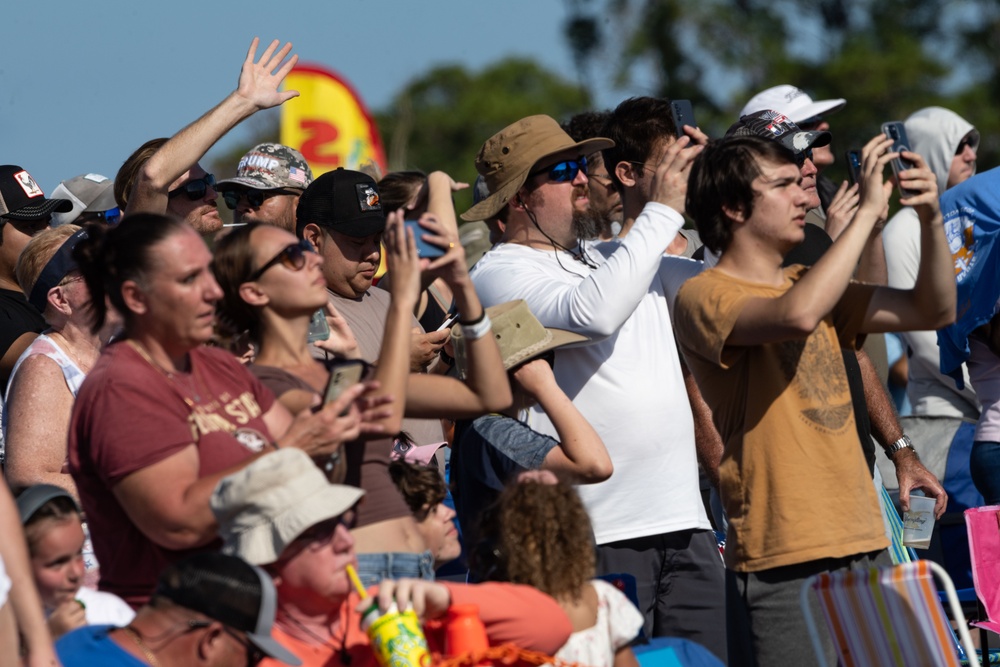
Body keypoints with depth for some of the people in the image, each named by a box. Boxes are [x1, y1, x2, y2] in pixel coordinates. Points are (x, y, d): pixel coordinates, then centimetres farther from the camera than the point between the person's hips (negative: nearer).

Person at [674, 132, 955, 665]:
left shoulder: (805, 282, 17)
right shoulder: (703, 297, -7)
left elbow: (933, 311, 17)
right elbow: (797, 316, -27)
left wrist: (931, 219, 0)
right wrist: (868, 210, -19)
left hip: (863, 545, 7)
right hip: (782, 562, -7)